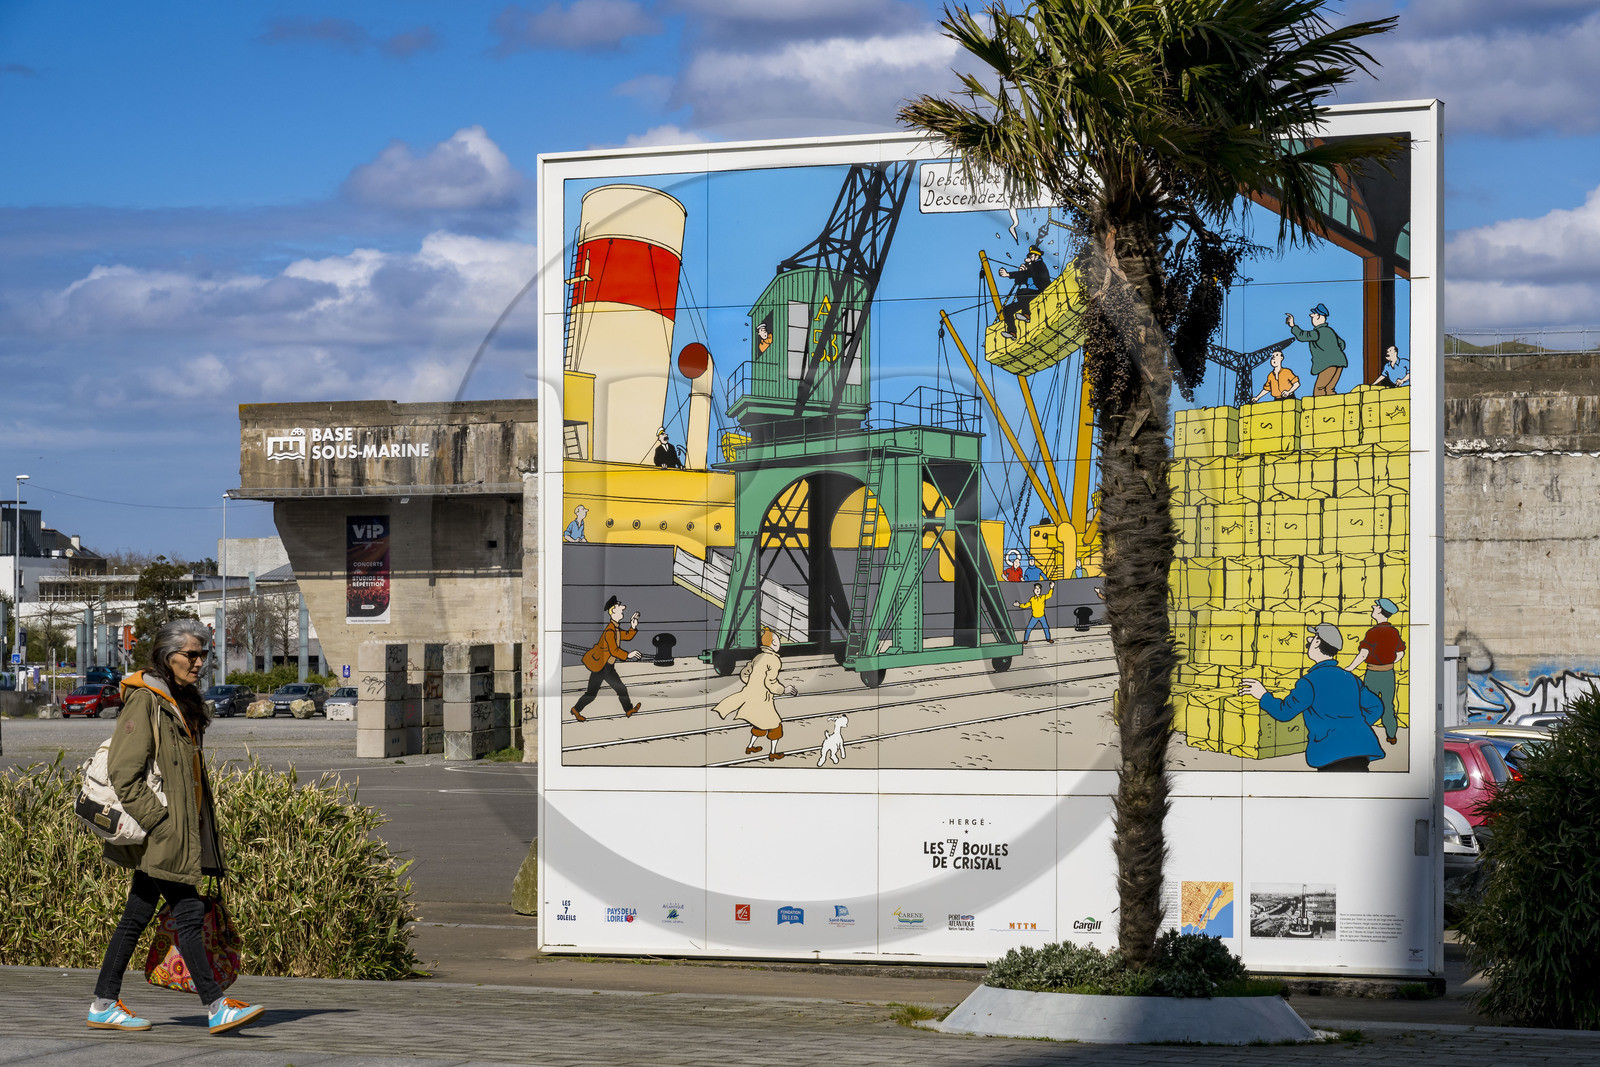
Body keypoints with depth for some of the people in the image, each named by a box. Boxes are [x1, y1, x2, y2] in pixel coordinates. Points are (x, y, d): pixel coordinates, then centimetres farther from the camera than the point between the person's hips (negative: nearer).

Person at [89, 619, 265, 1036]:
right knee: (188, 913, -9)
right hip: (161, 832, -9)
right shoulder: (144, 700, -12)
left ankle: (104, 1005, 15)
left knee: (137, 915, 10)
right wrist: (158, 821, -20)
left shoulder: (180, 701, 17)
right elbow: (123, 771, -18)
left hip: (179, 828, 9)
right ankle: (217, 1008, -8)